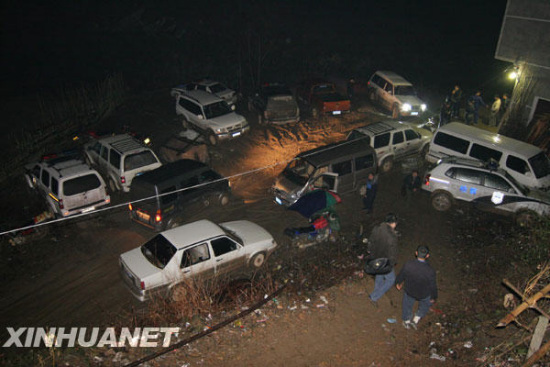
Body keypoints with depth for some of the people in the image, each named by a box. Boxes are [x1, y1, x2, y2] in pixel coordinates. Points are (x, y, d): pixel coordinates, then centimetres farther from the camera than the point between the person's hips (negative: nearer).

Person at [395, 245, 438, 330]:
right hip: (424, 295, -2)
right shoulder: (430, 271, -36)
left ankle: (407, 321, 55)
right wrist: (433, 297, 2)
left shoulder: (408, 265, -31)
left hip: (409, 291, 2)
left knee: (407, 305, 32)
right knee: (426, 303, 34)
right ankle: (415, 320, 41)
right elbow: (433, 286, -19)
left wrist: (398, 283, 13)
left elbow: (401, 276, -11)